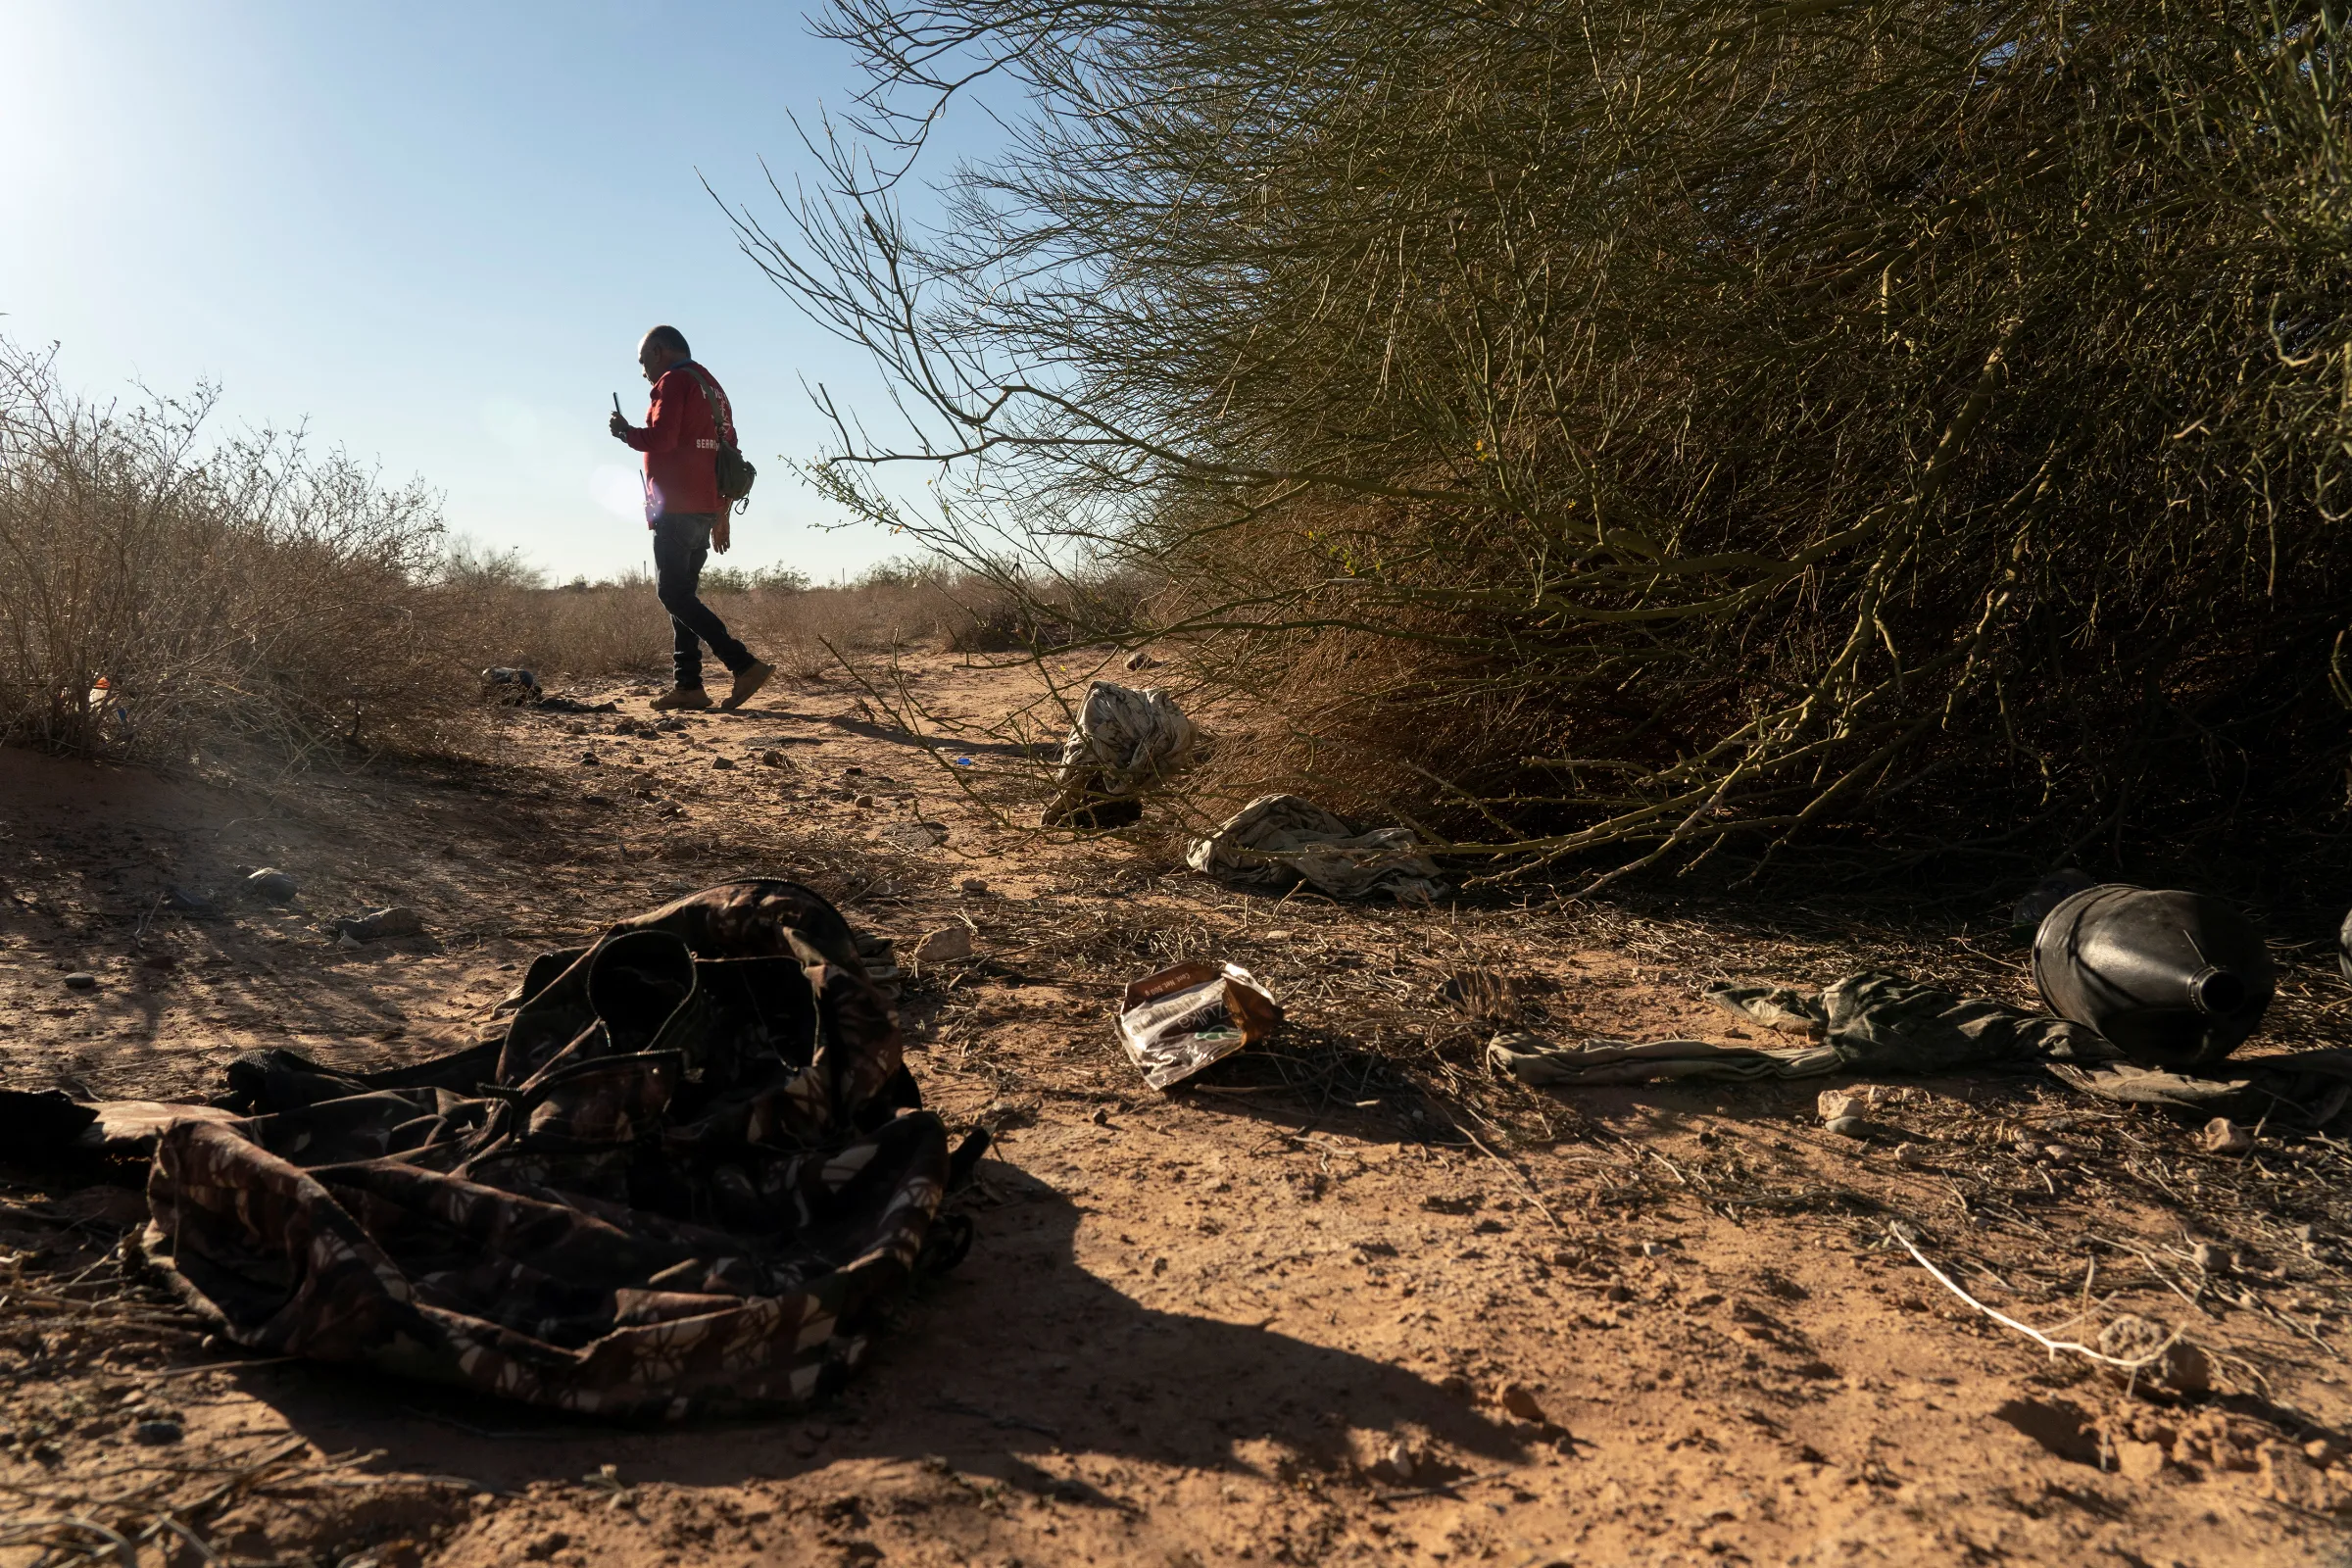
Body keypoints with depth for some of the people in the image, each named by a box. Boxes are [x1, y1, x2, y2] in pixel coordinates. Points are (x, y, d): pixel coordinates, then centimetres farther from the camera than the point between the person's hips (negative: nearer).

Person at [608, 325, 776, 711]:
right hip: (706, 510, 9)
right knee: (683, 594, 10)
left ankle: (744, 665, -20)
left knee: (674, 593, -10)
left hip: (676, 509, -9)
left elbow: (660, 438, -19)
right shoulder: (712, 387, 22)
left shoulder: (674, 381, -6)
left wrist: (626, 431, 1)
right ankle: (687, 685, 6)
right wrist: (721, 515, 24)